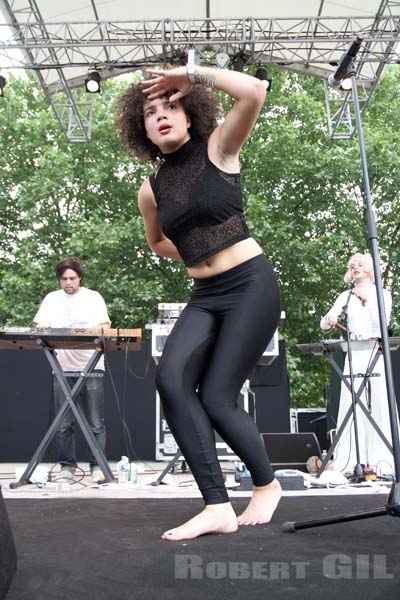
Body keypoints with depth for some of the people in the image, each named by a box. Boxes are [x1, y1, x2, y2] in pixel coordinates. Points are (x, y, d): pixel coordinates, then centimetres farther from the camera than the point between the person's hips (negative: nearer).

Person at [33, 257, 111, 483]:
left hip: (91, 367, -2)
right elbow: (39, 328, 7)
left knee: (95, 422, -1)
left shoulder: (93, 297, 7)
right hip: (62, 367, 2)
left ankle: (97, 466, 6)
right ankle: (67, 466, 14)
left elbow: (105, 327, -1)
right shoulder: (51, 299, 13)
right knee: (64, 423, 4)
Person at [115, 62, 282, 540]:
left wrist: (189, 75, -7)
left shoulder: (218, 148, 0)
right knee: (171, 379, -20)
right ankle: (217, 507, -14)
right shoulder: (151, 190, 10)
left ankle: (267, 484, 18)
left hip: (251, 285, -4)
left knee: (216, 396, -9)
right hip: (204, 297, 5)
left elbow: (253, 92, -17)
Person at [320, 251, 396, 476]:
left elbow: (383, 322, -5)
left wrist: (367, 298, -6)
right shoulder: (346, 296, 14)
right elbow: (323, 324, 7)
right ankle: (351, 462, -4)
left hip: (378, 353, -1)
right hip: (354, 355, 1)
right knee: (352, 404, -5)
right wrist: (330, 318, -15)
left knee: (380, 404, -6)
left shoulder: (383, 294, 11)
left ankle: (383, 461, -1)